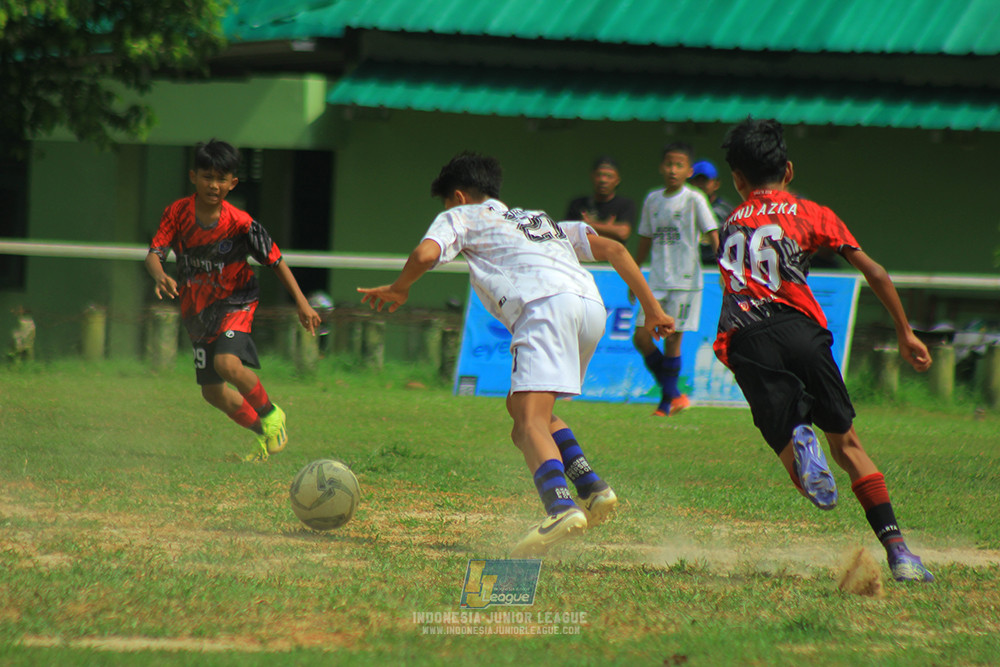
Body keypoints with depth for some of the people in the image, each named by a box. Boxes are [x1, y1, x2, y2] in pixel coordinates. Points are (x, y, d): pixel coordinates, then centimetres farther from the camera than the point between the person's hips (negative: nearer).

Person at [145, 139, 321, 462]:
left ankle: (270, 414, -4)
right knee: (213, 393, 7)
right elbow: (154, 254, -15)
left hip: (235, 303, -4)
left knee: (227, 363, -30)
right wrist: (161, 276, -38)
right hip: (197, 309, 4)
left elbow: (275, 261, -7)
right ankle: (267, 435, 28)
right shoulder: (178, 212, -10)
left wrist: (302, 303, -10)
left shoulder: (240, 223, -16)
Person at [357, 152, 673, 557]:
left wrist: (398, 290, 22)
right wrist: (652, 309, 28)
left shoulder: (463, 216, 24)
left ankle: (560, 506, -44)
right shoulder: (541, 220, 40)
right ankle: (591, 486, 8)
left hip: (545, 306, -7)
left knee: (530, 422, -19)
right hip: (591, 302, 7)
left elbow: (426, 253, 3)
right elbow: (614, 250, 31)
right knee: (522, 407, 24)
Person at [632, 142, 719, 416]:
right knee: (641, 337, -1)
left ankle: (668, 399, 8)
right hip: (657, 281, 5)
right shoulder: (652, 200, 11)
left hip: (684, 281, -5)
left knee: (672, 338, -4)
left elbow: (713, 236, -7)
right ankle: (674, 395, 11)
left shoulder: (694, 200, -4)